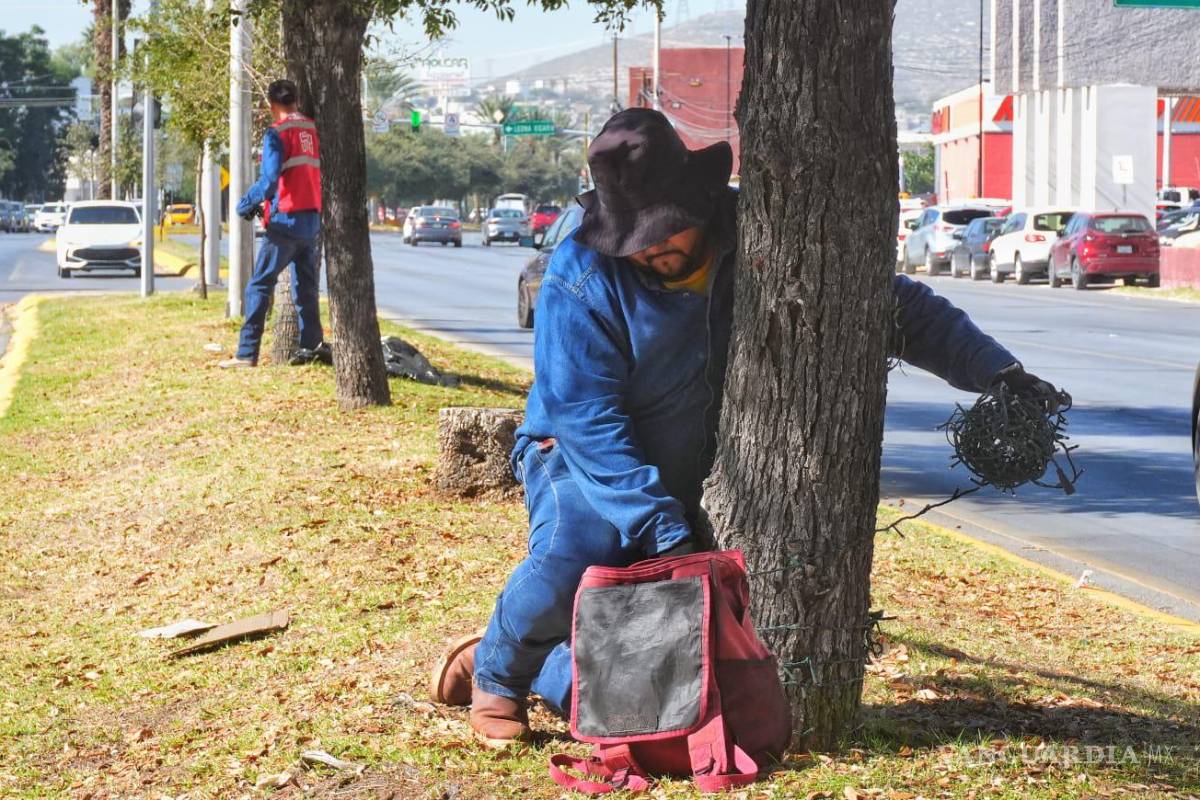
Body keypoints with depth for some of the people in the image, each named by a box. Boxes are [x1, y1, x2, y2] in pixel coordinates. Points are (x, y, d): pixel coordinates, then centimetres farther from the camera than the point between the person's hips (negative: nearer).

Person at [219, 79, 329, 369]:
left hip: (286, 220, -7)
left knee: (260, 285, -4)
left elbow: (270, 179, -18)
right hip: (312, 219, 7)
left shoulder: (277, 132, -10)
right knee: (306, 286, 14)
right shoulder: (313, 129, 10)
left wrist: (246, 204, -3)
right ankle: (313, 345, 11)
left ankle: (247, 353, -7)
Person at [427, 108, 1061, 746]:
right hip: (579, 458, -3)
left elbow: (893, 301, -4)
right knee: (576, 553, -38)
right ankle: (497, 670, -7)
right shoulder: (582, 276, -21)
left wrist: (991, 367, -15)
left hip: (695, 490, 4)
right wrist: (662, 532, -33)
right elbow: (588, 419, -25)